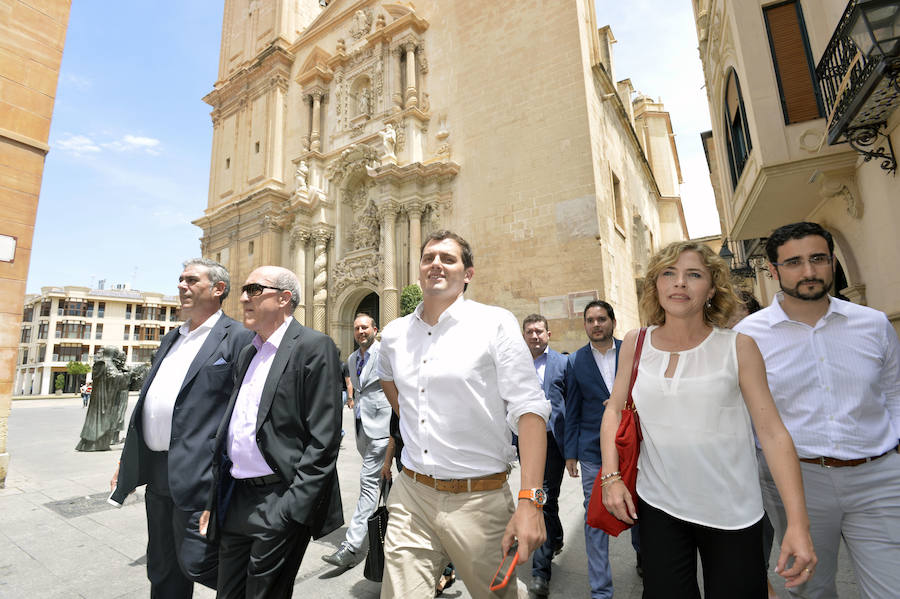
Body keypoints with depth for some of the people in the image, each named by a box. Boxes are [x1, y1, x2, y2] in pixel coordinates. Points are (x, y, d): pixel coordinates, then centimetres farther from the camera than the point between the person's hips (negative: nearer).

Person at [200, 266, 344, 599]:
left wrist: (291, 509, -19)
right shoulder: (247, 353, 12)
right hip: (234, 502, 8)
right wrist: (213, 502, 14)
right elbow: (232, 428, 16)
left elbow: (323, 440, -18)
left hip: (280, 505, -7)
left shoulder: (314, 347, -14)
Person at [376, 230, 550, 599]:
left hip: (479, 499, -2)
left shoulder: (496, 324, -10)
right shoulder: (393, 334, 5)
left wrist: (530, 500, -22)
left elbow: (529, 409, -15)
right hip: (410, 497, 3)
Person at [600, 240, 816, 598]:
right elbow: (614, 410, 3)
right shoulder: (636, 343, -3)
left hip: (733, 513, -1)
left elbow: (773, 433, -6)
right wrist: (611, 476, -5)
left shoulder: (737, 347, -7)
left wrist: (798, 522, -10)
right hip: (658, 506, 1)